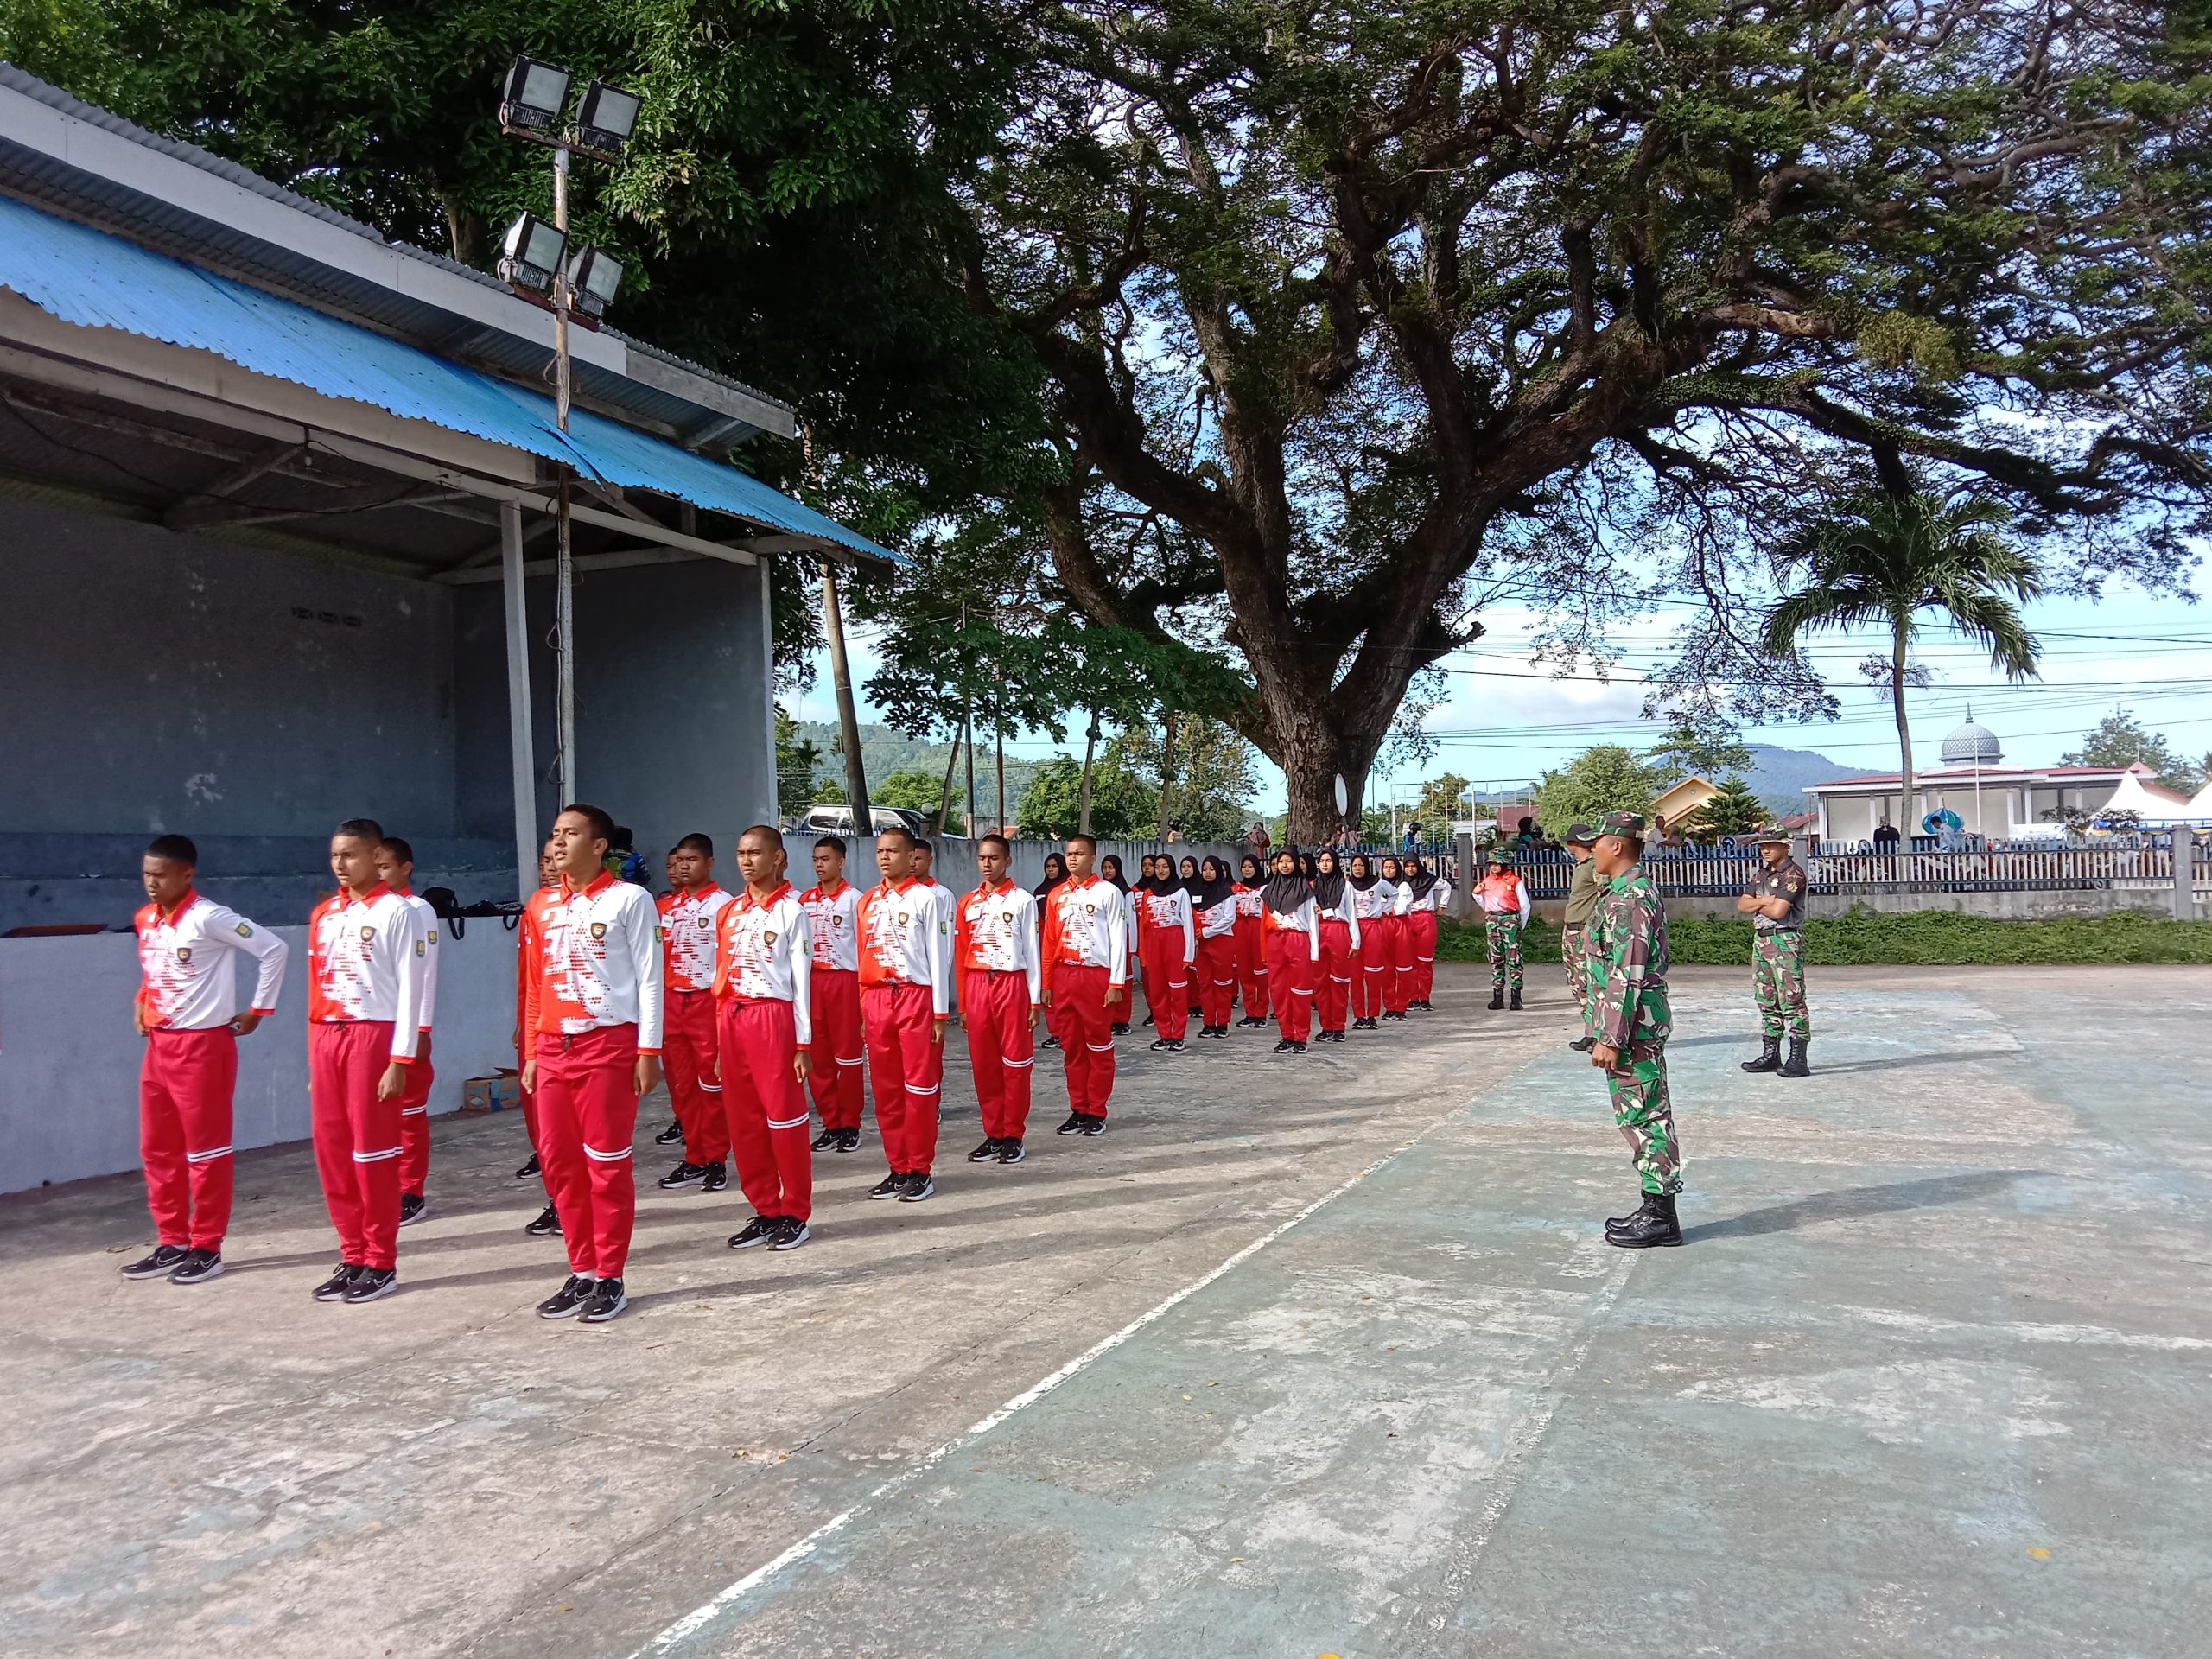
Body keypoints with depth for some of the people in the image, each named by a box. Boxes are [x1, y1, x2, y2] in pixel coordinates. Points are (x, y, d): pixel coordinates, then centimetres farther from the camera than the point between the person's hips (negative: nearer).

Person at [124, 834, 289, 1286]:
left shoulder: (208, 918, -15)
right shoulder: (144, 919, 8)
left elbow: (274, 949, -16)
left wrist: (257, 1010, -11)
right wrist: (141, 1003, 11)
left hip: (202, 1045, -8)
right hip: (159, 1045, 8)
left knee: (205, 1150, 1)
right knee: (157, 1150, 12)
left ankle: (207, 1248, 11)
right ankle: (172, 1244, 24)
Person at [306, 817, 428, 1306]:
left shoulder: (396, 911, -6)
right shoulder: (323, 914, 14)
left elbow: (410, 990, -9)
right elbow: (316, 989, 16)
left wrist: (399, 1060, -13)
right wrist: (314, 1059, 14)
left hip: (373, 1034, -7)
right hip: (327, 1038, 7)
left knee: (372, 1151, -1)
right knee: (331, 1150, 9)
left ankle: (381, 1264, 9)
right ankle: (352, 1258, 20)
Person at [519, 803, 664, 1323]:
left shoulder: (629, 900, -3)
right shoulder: (540, 906, 12)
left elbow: (649, 978, -5)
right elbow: (534, 984, 15)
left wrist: (649, 1050, -9)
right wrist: (532, 1054, 12)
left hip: (608, 1044, -6)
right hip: (553, 1047, 6)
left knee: (607, 1162, 0)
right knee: (559, 1160, 8)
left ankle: (610, 1278, 11)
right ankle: (581, 1273, 20)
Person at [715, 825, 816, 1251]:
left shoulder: (790, 909, -2)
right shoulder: (729, 911, 13)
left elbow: (801, 977, -4)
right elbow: (722, 976, 15)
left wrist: (803, 1041, -7)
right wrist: (719, 1037, 12)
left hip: (773, 1015, -6)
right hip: (732, 1018, 6)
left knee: (784, 1116, -1)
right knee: (743, 1119, 9)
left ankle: (795, 1214, 10)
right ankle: (765, 1210, 20)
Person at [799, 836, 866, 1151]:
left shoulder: (853, 898, -4)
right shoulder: (805, 900, 10)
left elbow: (864, 944, -4)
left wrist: (864, 988, -8)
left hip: (844, 979, -5)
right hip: (812, 980, 5)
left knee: (847, 1054, 1)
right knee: (817, 1056, 6)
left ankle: (850, 1125, 10)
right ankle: (830, 1123, 15)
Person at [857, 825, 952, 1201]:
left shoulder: (927, 897, -3)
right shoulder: (868, 901, 12)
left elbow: (938, 956, -4)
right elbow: (863, 957, 14)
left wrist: (940, 1013, -7)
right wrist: (863, 1011, 10)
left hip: (915, 997, -5)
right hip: (876, 1000, 5)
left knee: (920, 1085, 0)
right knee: (886, 1088, 9)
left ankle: (920, 1170, 9)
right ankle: (897, 1167, 19)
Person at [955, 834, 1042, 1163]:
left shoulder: (1023, 900, 0)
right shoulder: (968, 903, 9)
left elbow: (1031, 951, 1)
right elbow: (961, 956, 10)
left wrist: (1034, 1001, -2)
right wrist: (962, 1004, 8)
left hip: (1011, 984, -4)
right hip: (976, 987, 4)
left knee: (1015, 1062, 1)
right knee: (983, 1064, 7)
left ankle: (1013, 1136, 10)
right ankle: (993, 1134, 17)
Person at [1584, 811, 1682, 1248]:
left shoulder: (1628, 898, -19)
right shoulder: (1635, 890, 14)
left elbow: (1626, 975, -24)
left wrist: (1610, 1038, -23)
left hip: (1631, 1024, -11)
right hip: (1643, 1023, 11)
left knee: (1643, 1117, -3)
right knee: (1643, 1116, 15)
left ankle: (1661, 1219, 5)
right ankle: (1655, 1208, 23)